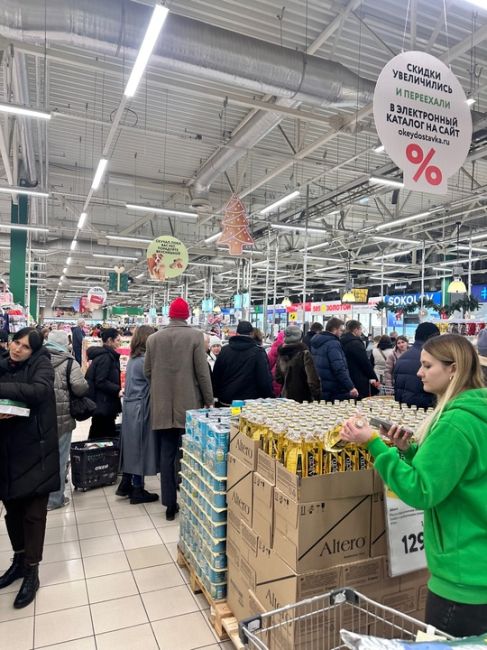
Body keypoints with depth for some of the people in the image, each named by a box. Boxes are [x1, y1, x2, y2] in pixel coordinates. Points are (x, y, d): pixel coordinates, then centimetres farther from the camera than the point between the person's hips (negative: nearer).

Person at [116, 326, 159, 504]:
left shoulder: (133, 359, 11)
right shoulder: (145, 360, -18)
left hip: (130, 406, 9)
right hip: (141, 409, -9)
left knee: (132, 445, 16)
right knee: (141, 447, 1)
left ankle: (126, 485, 25)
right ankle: (137, 491, 11)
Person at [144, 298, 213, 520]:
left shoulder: (153, 338, 2)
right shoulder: (195, 336, -8)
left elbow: (147, 371, 8)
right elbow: (203, 372, -8)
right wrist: (209, 400, 1)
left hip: (162, 406, 3)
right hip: (189, 405, -2)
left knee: (166, 455, 10)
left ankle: (170, 503, 15)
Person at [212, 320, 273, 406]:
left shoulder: (224, 350, 2)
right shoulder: (258, 352, -8)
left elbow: (216, 376, 8)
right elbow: (265, 380, -10)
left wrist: (217, 395, 19)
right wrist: (269, 398, 1)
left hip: (226, 402, 3)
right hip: (250, 402, -3)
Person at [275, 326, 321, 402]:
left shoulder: (281, 354, 5)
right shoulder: (304, 353, -13)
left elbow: (278, 378, 14)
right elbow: (312, 379, -18)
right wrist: (317, 396, -12)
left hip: (285, 397, 6)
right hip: (302, 399, -6)